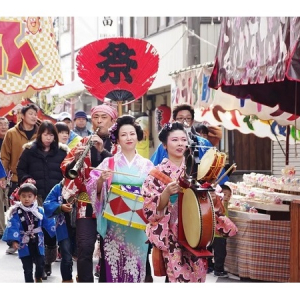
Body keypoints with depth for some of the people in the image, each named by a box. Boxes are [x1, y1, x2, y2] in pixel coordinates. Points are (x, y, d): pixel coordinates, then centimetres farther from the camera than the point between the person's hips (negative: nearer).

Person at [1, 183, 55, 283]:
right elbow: (13, 227, -16)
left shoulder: (40, 211, -2)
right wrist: (14, 240, -26)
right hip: (24, 244, -2)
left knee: (40, 264, 6)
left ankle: (38, 278, 36)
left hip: (38, 243, 2)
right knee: (27, 267, 5)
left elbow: (49, 223, 2)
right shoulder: (16, 212, -10)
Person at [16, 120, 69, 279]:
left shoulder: (61, 151, 6)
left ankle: (49, 262, 14)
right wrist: (27, 180, -7)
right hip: (37, 195, -1)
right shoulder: (30, 150, 4)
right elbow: (20, 169, 10)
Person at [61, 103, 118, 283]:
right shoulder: (83, 143, 9)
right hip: (87, 203, 1)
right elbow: (66, 170, 0)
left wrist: (103, 150, -25)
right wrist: (76, 159, -21)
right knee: (85, 248, -10)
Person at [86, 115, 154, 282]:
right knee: (114, 265, -4)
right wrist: (101, 180, -19)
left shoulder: (147, 165, 7)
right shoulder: (109, 163, 4)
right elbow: (94, 190, 0)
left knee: (136, 264, 1)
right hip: (115, 223, -1)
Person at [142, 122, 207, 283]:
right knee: (178, 276, -10)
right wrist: (167, 192, -24)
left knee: (198, 275, 3)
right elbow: (151, 207, -9)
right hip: (172, 235, -3)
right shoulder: (158, 172, -3)